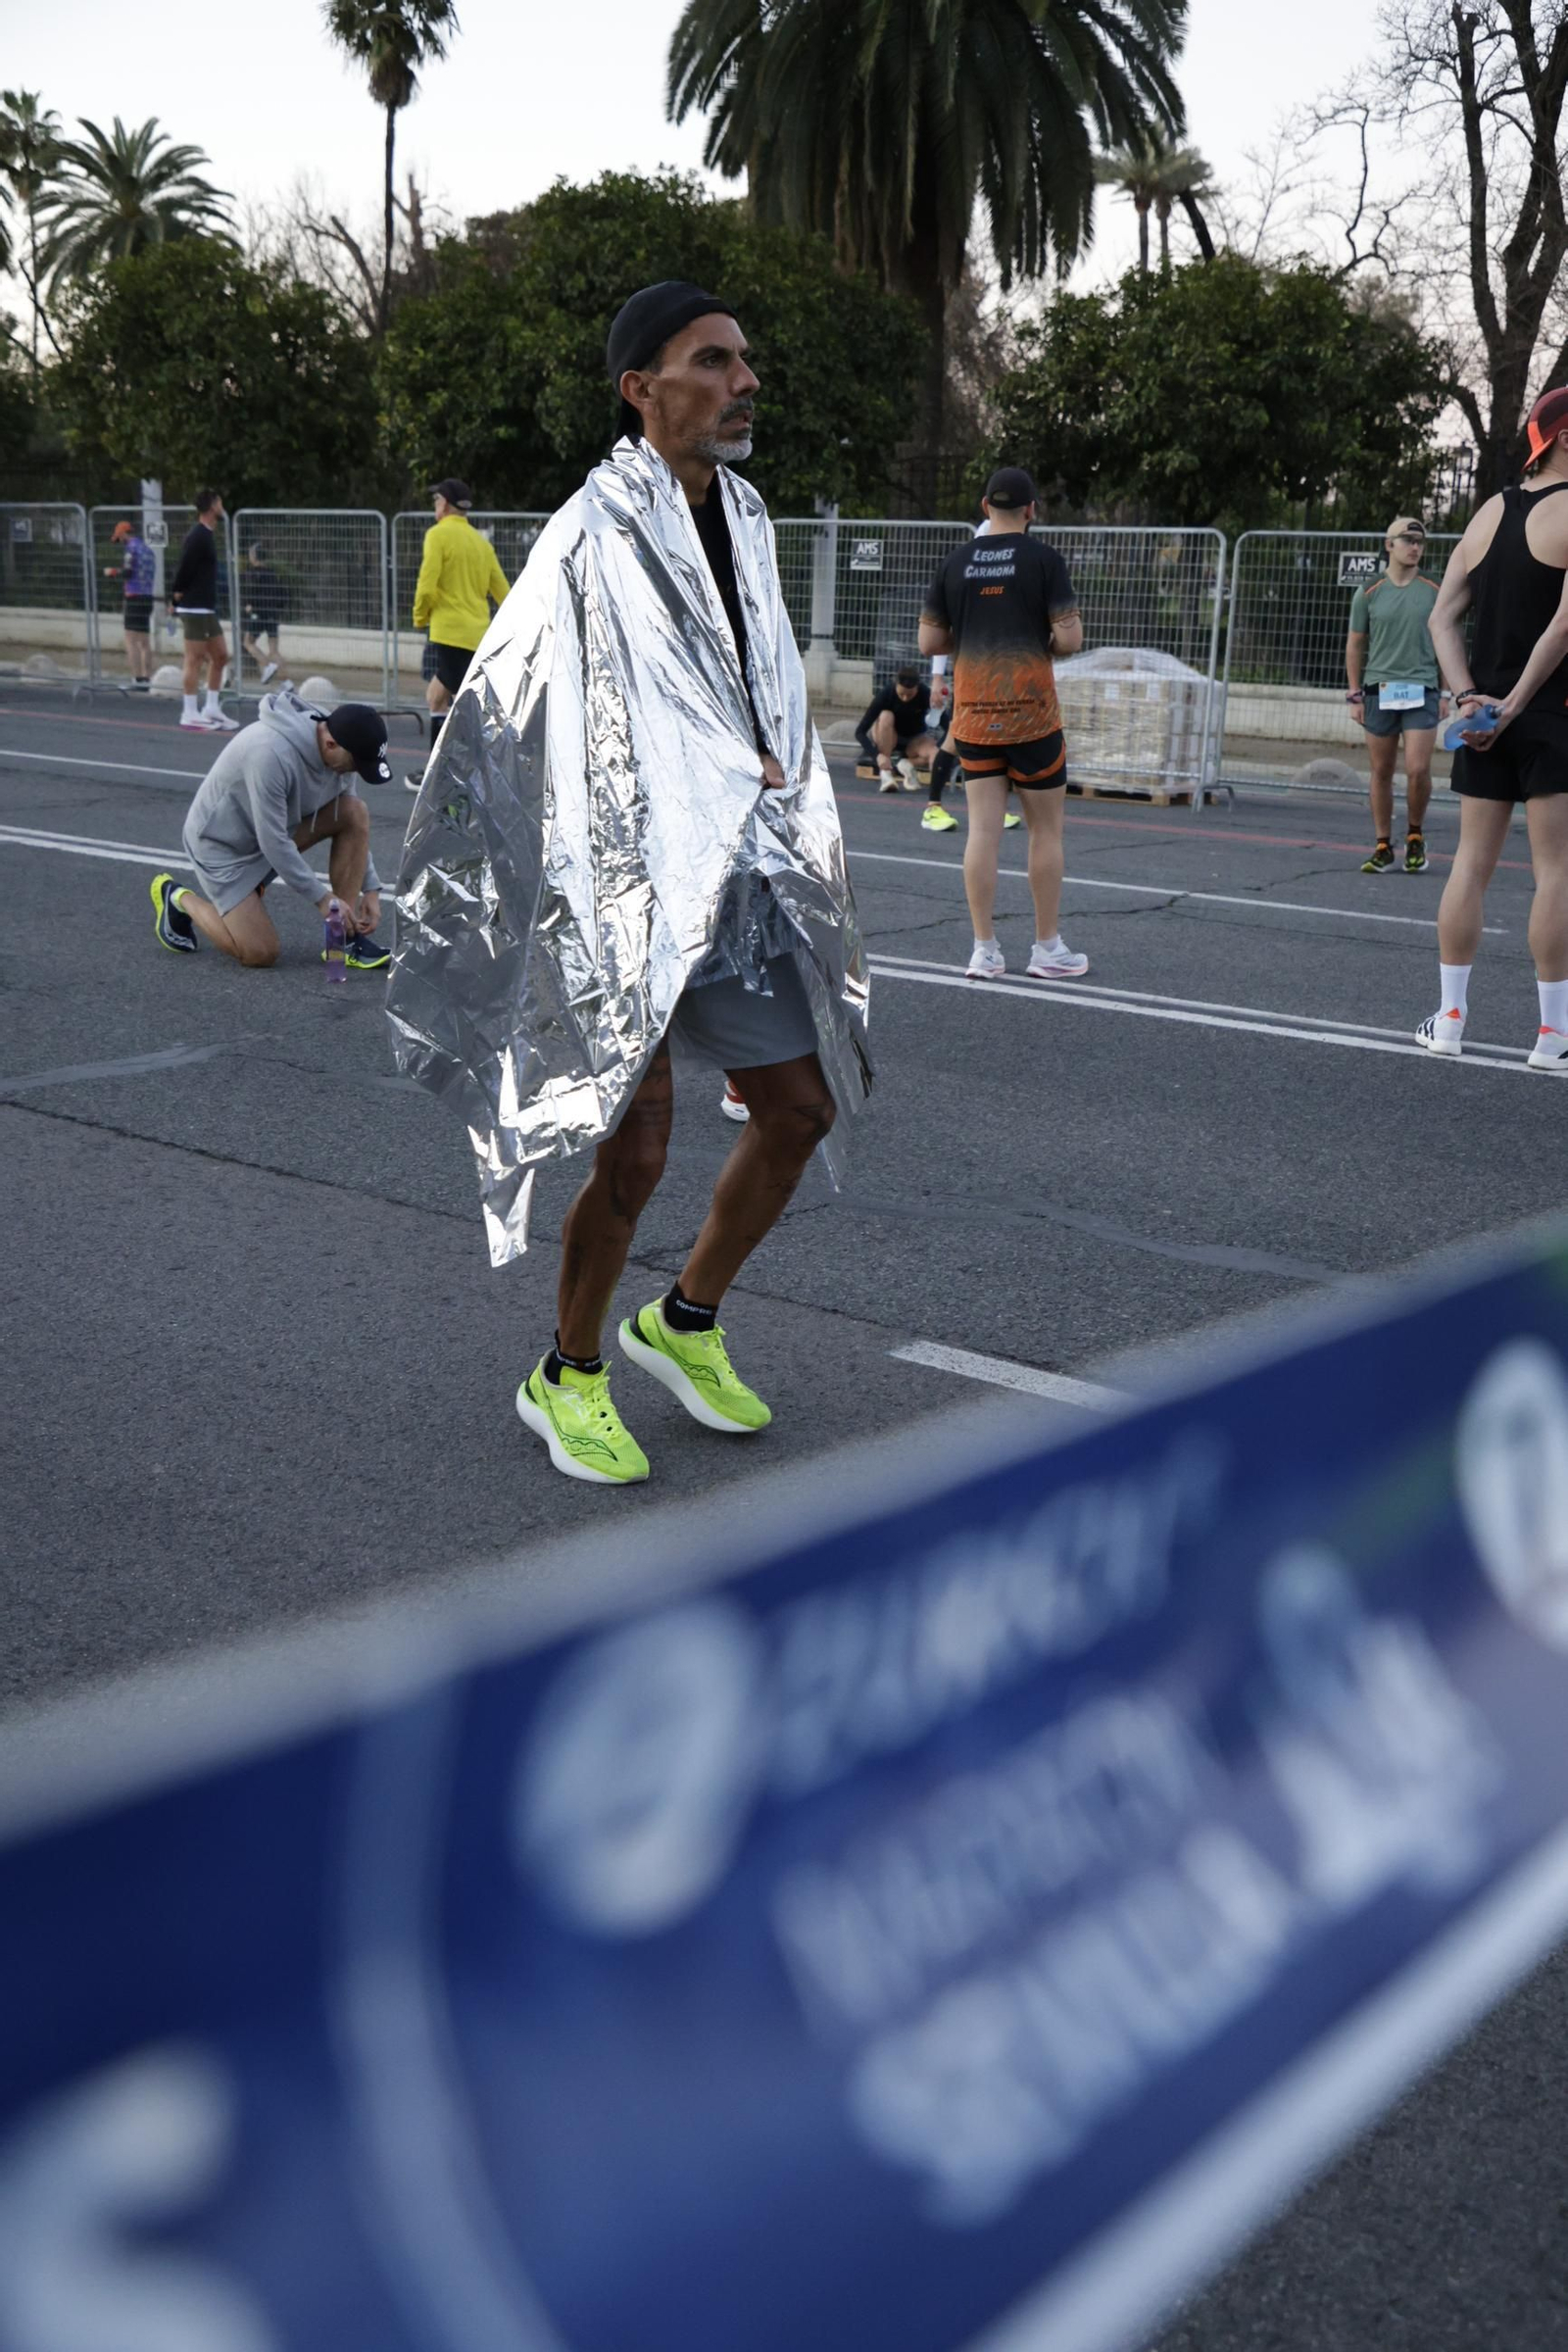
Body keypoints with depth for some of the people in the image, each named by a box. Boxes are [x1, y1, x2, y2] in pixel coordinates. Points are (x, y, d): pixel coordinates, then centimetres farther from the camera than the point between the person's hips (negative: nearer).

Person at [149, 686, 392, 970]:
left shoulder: (337, 751, -12)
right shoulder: (271, 753, -37)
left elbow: (353, 827, 1)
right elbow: (273, 842, -31)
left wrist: (371, 889, -6)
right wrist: (321, 898, -24)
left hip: (277, 828, 7)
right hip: (222, 842, -7)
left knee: (355, 812, -15)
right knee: (261, 954, -13)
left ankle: (346, 937, -8)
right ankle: (178, 898, 12)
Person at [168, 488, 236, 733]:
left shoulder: (207, 535, 15)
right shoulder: (198, 536, -14)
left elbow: (184, 568, 16)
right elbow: (184, 566, -19)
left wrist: (176, 596, 10)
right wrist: (177, 595, -10)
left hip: (208, 607, 10)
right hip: (195, 607, -10)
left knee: (220, 656, 11)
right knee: (194, 659, -6)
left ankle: (212, 708, 16)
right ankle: (190, 714, -3)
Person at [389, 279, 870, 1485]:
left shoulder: (743, 517, 11)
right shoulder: (595, 535, -14)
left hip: (737, 877, 8)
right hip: (626, 885, -8)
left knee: (803, 1105, 10)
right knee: (634, 1151, -5)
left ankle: (687, 1320, 31)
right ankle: (568, 1377, 19)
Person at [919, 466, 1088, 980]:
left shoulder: (956, 562, 6)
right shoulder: (1043, 558, -5)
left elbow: (929, 642, 8)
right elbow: (1070, 638, -10)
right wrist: (1043, 640, 11)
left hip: (973, 716, 3)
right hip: (1031, 714, -3)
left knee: (982, 830, 3)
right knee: (1046, 829, 7)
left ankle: (985, 951, 4)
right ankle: (1047, 949, 12)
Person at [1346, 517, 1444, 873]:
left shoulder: (1434, 591, 5)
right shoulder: (1369, 593, 4)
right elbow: (1355, 645, 9)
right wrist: (1355, 694, 4)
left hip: (1421, 690, -1)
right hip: (1380, 691, 1)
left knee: (1417, 769, -11)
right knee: (1381, 773, 5)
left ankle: (1415, 835, 12)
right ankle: (1383, 846, 14)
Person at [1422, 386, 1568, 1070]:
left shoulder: (1490, 511, 11)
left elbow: (1442, 616, 6)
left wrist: (1470, 698, -1)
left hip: (1485, 712, 6)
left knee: (1472, 859, 10)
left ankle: (1450, 1018, 14)